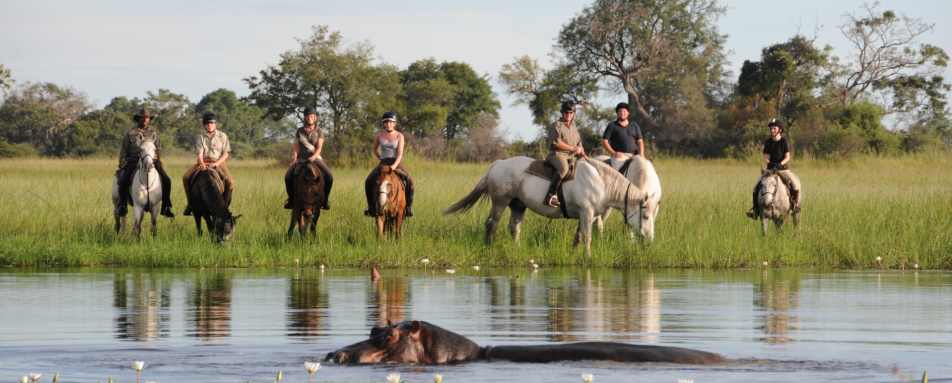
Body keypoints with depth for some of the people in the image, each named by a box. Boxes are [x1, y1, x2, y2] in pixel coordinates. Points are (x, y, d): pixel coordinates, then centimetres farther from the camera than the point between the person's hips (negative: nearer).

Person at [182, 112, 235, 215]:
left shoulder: (222, 136, 5)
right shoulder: (200, 138, 8)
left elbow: (226, 153, 0)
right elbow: (199, 153, -1)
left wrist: (216, 163, -15)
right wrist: (201, 164, -23)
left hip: (218, 162, -2)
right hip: (203, 162, 2)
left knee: (229, 182, -28)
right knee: (186, 177, -19)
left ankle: (225, 205, -11)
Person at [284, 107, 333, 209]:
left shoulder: (319, 132, 3)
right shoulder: (299, 131, 8)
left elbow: (319, 147, -5)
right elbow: (295, 147, 7)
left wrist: (313, 157, -22)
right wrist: (294, 158, -9)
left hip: (315, 158, -1)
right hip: (301, 158, 1)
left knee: (329, 176, -26)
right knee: (288, 176, -23)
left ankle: (325, 199, -6)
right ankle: (291, 198, -2)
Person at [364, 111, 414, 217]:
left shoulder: (399, 136, -3)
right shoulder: (379, 135, 4)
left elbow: (400, 154, -11)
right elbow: (375, 150, 21)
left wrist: (394, 165, -26)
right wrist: (381, 159, 10)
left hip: (396, 163, -2)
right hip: (383, 163, 2)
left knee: (409, 181, -28)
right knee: (369, 181, -21)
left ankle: (408, 207, -15)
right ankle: (371, 206, -7)